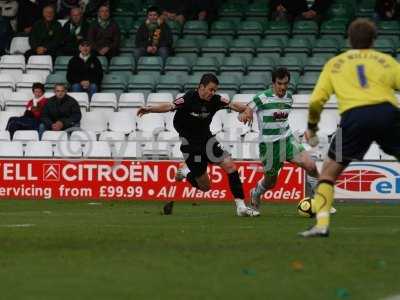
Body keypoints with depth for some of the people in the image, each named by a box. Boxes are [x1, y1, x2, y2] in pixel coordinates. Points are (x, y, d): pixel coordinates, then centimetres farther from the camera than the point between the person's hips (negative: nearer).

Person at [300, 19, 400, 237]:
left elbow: (316, 101, 15)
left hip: (354, 116, 0)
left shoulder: (334, 64, 23)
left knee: (329, 170, 14)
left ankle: (322, 224, -1)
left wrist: (312, 128, 31)